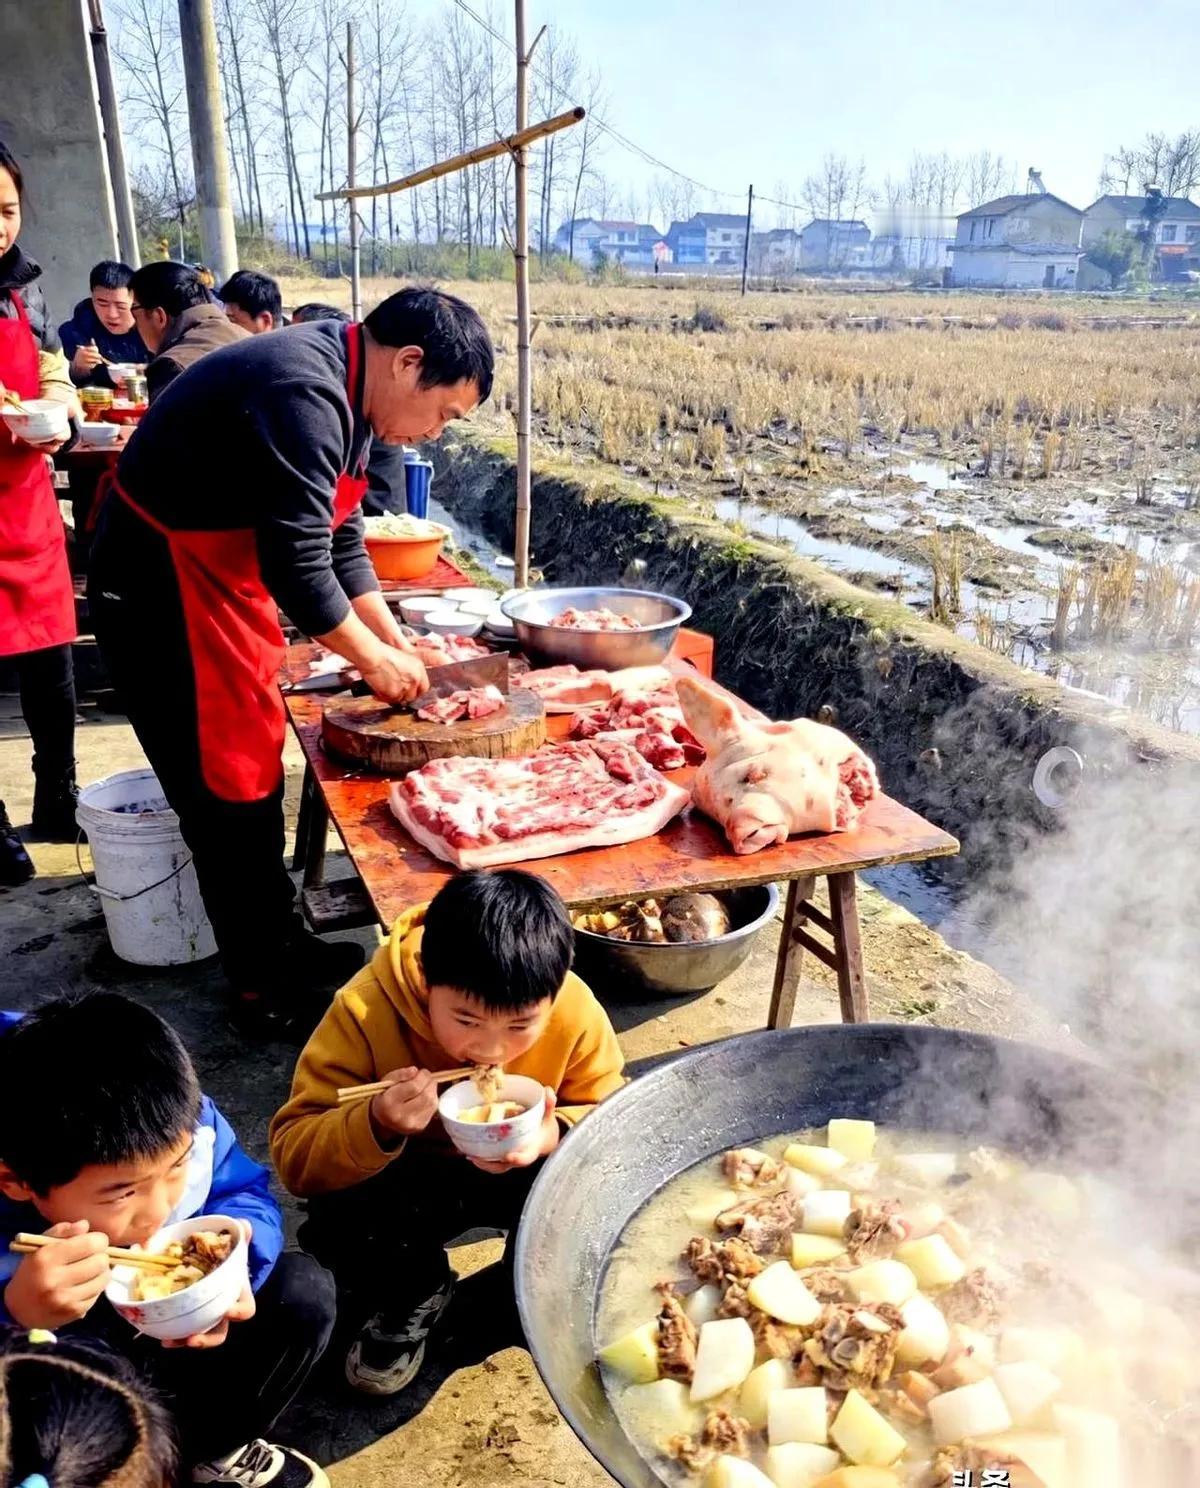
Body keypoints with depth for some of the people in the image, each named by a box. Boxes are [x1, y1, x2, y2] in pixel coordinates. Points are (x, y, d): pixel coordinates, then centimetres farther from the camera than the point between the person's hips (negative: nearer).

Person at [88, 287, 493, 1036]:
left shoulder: (341, 389, 5)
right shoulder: (304, 392, -27)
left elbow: (340, 539, 11)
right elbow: (300, 563, -28)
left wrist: (398, 642, 7)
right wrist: (372, 659, -13)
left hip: (222, 583, 10)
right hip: (163, 593, -10)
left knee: (258, 766, 15)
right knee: (229, 787, -1)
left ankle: (283, 943, 30)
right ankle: (267, 993, 14)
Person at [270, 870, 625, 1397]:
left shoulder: (577, 1013, -25)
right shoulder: (366, 1010, -29)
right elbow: (292, 1155, -25)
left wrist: (556, 1134, -35)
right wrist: (377, 1125, -47)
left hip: (525, 1171, 1)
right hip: (408, 1180, -1)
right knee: (337, 1220, -30)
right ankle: (412, 1296, 7)